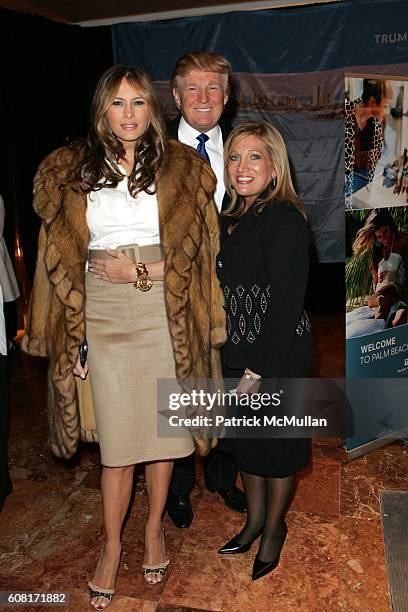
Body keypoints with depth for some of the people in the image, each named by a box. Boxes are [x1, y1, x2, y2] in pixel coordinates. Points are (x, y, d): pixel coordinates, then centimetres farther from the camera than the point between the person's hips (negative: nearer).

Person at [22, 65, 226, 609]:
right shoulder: (71, 171, 7)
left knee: (162, 427, 10)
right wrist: (72, 336, 0)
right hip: (105, 315, 0)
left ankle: (155, 528, 34)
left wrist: (139, 269, -10)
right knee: (117, 438, 5)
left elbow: (198, 250, 2)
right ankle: (112, 544, 27)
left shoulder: (182, 168, 5)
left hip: (165, 313, 0)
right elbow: (62, 260, 5)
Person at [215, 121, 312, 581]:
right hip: (236, 353, 8)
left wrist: (258, 370, -21)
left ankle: (274, 527, 36)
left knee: (275, 446, 12)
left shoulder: (284, 220, -18)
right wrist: (236, 363, 9)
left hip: (278, 356, -7)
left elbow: (287, 303, -22)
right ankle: (254, 519, 42)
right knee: (245, 441, 20)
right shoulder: (231, 220, 7)